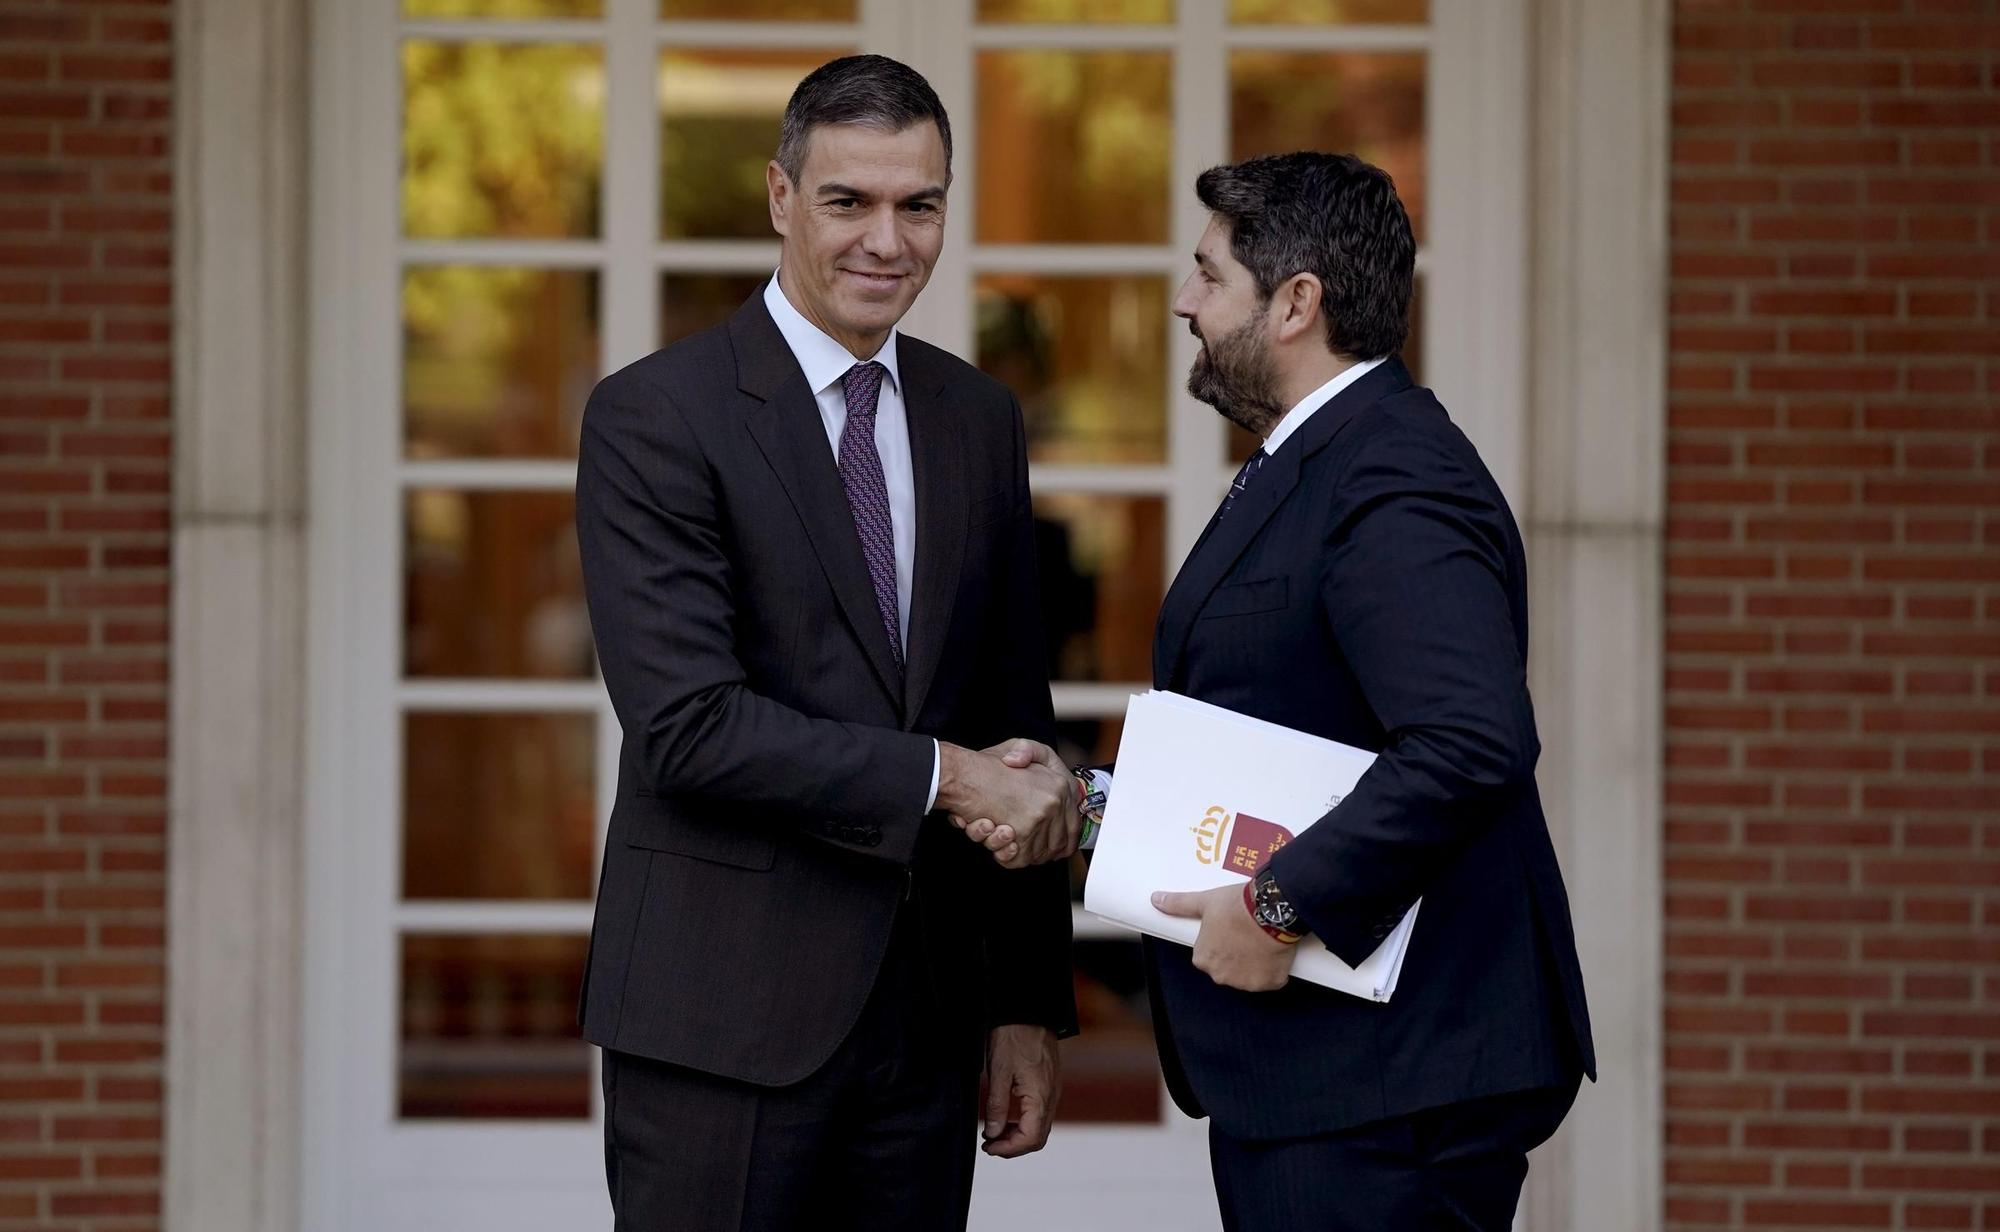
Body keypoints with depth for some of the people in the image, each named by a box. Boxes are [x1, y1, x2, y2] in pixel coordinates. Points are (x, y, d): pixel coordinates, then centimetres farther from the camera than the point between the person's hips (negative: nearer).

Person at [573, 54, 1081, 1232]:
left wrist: (1029, 1004, 11)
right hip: (724, 1014, -5)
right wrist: (941, 775, -16)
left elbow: (1014, 725, 15)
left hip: (924, 1014, 5)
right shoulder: (655, 416, -7)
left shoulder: (978, 419, 12)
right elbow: (688, 725, -16)